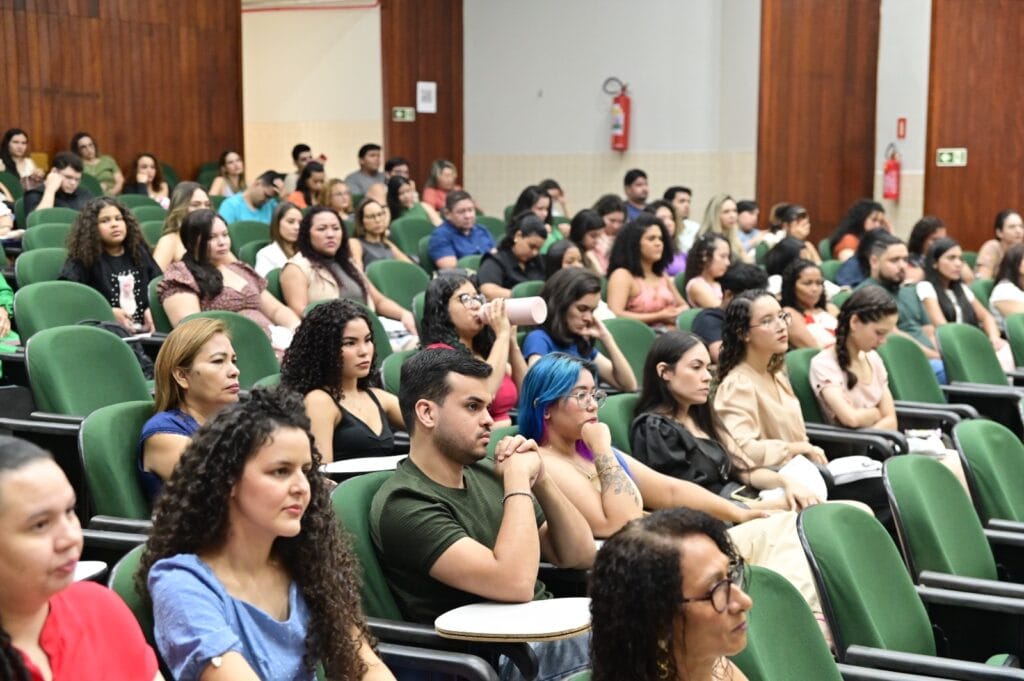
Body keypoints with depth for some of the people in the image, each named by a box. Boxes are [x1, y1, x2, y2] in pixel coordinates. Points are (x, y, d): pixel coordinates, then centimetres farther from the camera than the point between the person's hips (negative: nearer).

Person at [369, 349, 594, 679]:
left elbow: (579, 555, 9)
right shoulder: (404, 505, -15)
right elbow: (515, 583, -27)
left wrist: (539, 479, -6)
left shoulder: (485, 475, 8)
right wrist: (518, 478, -17)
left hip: (552, 628, 7)